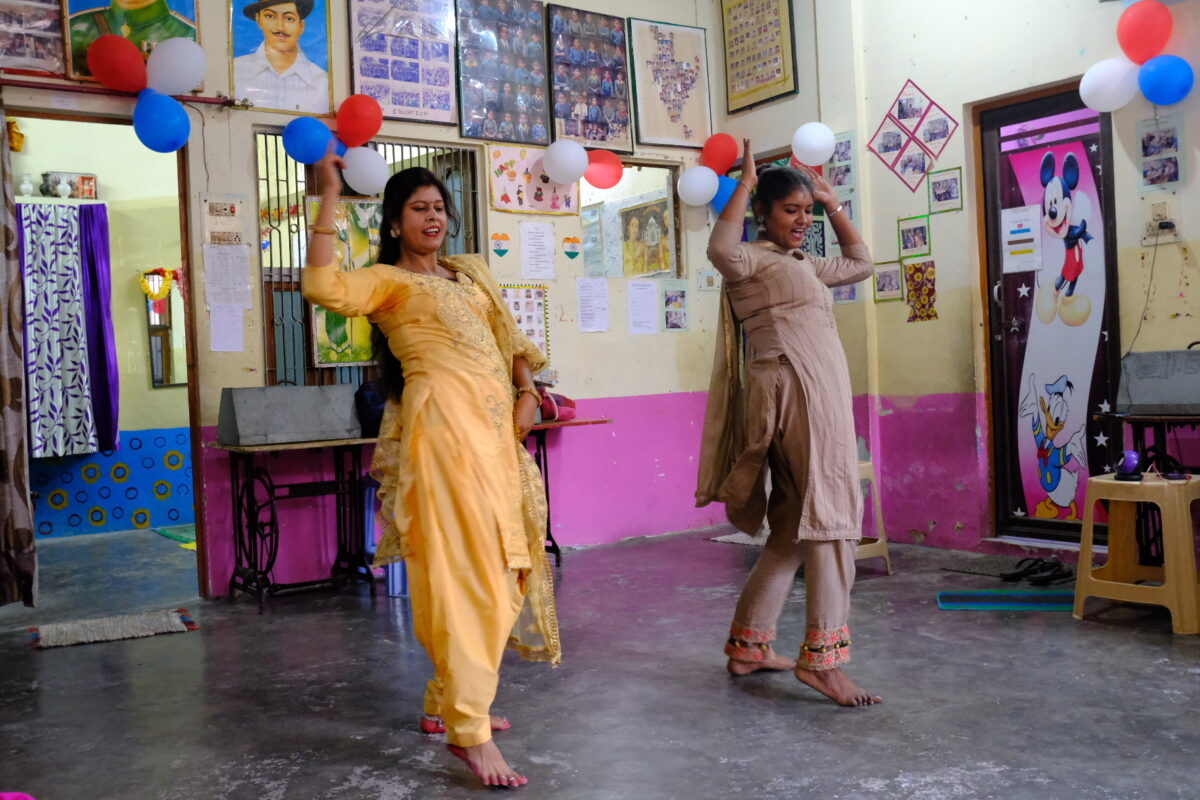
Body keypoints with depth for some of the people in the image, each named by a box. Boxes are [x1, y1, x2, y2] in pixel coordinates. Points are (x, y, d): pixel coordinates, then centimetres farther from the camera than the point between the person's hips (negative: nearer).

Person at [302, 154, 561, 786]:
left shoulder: (472, 272, 23)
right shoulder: (387, 279, 2)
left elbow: (507, 336, 23)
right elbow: (323, 287, -17)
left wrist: (526, 391, 6)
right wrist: (329, 199, -15)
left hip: (495, 425, 8)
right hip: (444, 422, -8)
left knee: (497, 566, 11)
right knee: (466, 567, -13)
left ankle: (448, 699, 24)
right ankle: (468, 729, -11)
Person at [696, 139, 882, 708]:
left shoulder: (804, 266, 25)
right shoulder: (752, 259, -3)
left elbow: (859, 263, 38)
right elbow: (721, 249, -27)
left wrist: (832, 203, 32)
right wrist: (745, 184, -15)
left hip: (819, 396, 10)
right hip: (796, 390, -10)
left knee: (794, 527, 11)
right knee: (830, 518, -12)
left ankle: (748, 645, 18)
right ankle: (822, 658, -10)